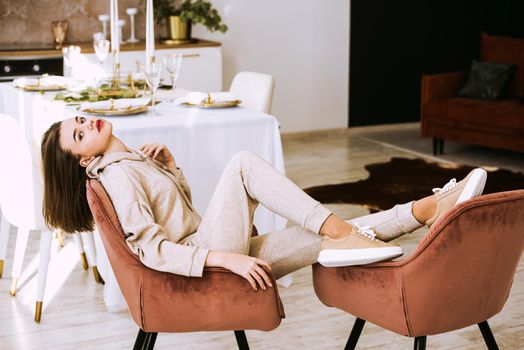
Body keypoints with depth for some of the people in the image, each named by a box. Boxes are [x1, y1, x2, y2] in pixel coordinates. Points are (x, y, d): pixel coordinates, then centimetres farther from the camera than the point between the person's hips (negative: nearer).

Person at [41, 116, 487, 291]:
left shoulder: (134, 160, 19)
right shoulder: (116, 175, -9)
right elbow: (152, 249, -19)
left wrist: (169, 164, 10)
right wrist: (225, 258, -28)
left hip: (219, 251, 8)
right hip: (198, 264, -8)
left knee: (341, 234, -6)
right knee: (243, 162, -25)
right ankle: (341, 232, -26)